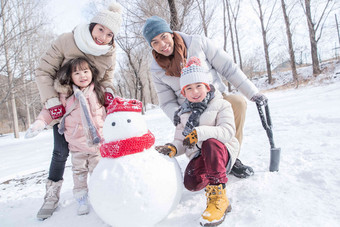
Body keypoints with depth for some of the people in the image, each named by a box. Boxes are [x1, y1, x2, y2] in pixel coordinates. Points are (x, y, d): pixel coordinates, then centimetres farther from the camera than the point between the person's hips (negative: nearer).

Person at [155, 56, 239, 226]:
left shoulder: (221, 105, 0)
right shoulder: (183, 113, 14)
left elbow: (228, 131, -17)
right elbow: (181, 142, 13)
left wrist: (200, 133, -30)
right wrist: (172, 149, -12)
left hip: (222, 152, -3)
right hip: (199, 155, 3)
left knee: (210, 143, -38)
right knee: (192, 183, -28)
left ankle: (218, 198, -31)